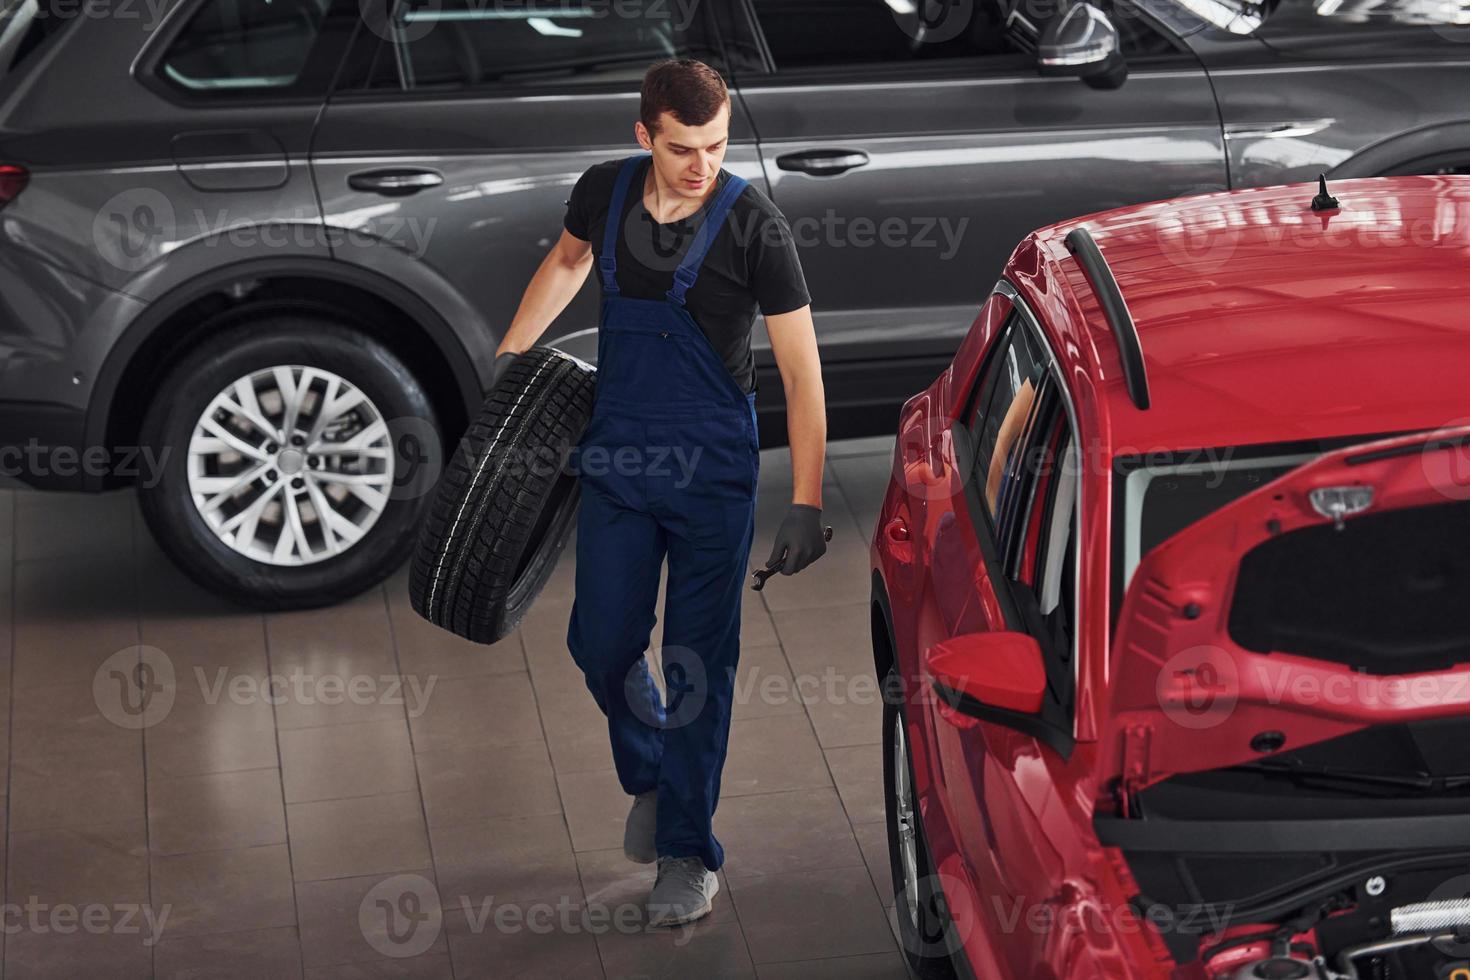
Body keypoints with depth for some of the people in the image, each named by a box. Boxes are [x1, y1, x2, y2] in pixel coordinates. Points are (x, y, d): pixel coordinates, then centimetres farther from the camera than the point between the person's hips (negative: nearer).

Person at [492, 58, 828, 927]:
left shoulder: (755, 226, -16)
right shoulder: (606, 194, -4)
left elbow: (802, 371, -14)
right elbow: (568, 260, 22)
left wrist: (808, 503, -19)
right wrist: (509, 357, 21)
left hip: (714, 473, -4)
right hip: (617, 462, 4)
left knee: (699, 662, 0)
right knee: (603, 644, 7)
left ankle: (689, 853, 12)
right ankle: (650, 777, 35)